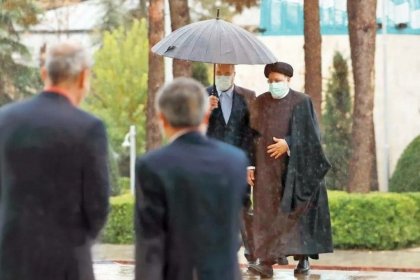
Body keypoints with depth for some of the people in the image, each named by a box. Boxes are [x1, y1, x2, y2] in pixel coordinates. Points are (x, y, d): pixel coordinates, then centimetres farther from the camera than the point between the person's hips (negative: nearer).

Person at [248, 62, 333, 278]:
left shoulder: (302, 102, -2)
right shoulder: (260, 103, 9)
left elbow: (309, 134, -6)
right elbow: (253, 136, 9)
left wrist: (287, 144, -18)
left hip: (294, 169, -3)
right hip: (267, 170, 3)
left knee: (297, 211, -3)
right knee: (267, 214, -3)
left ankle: (303, 258, 6)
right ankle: (266, 261, -6)